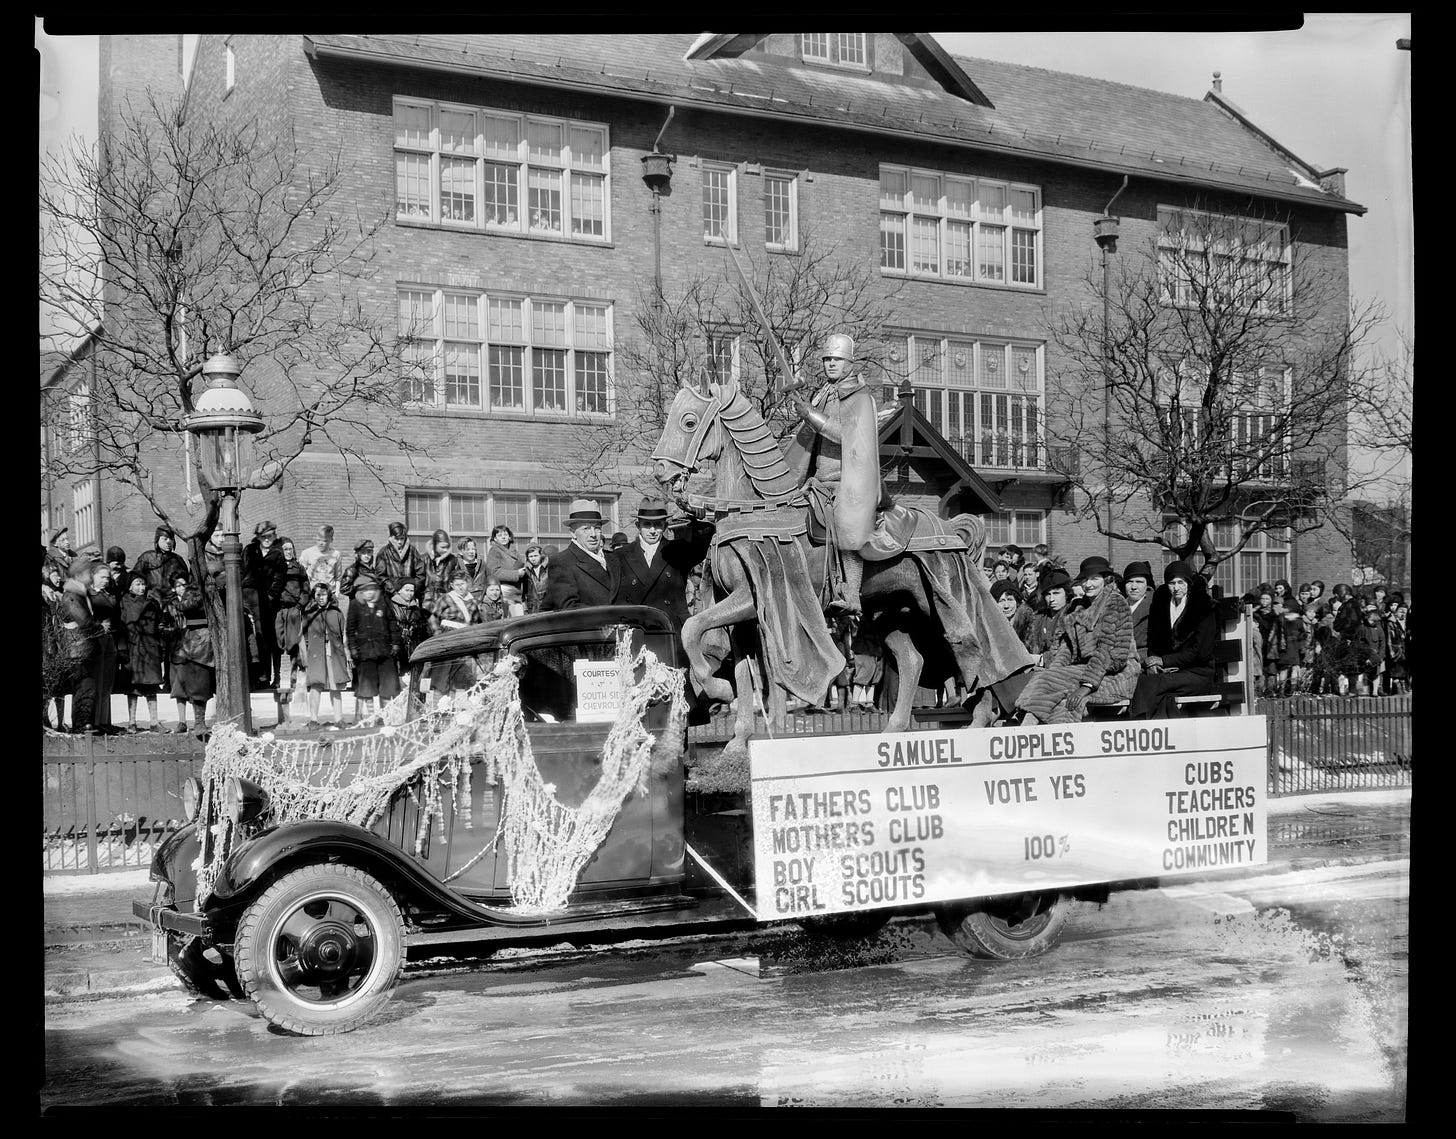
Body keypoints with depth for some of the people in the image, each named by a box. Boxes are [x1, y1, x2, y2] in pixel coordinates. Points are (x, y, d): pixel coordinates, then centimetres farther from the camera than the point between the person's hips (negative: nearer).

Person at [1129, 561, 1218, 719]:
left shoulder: (1204, 609, 0)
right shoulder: (1160, 604, 14)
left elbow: (1200, 652, -7)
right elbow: (1152, 642, 16)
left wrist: (1164, 661, -11)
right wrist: (1152, 662, -6)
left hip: (1197, 673, -4)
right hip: (1165, 671, 4)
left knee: (1148, 684, -31)